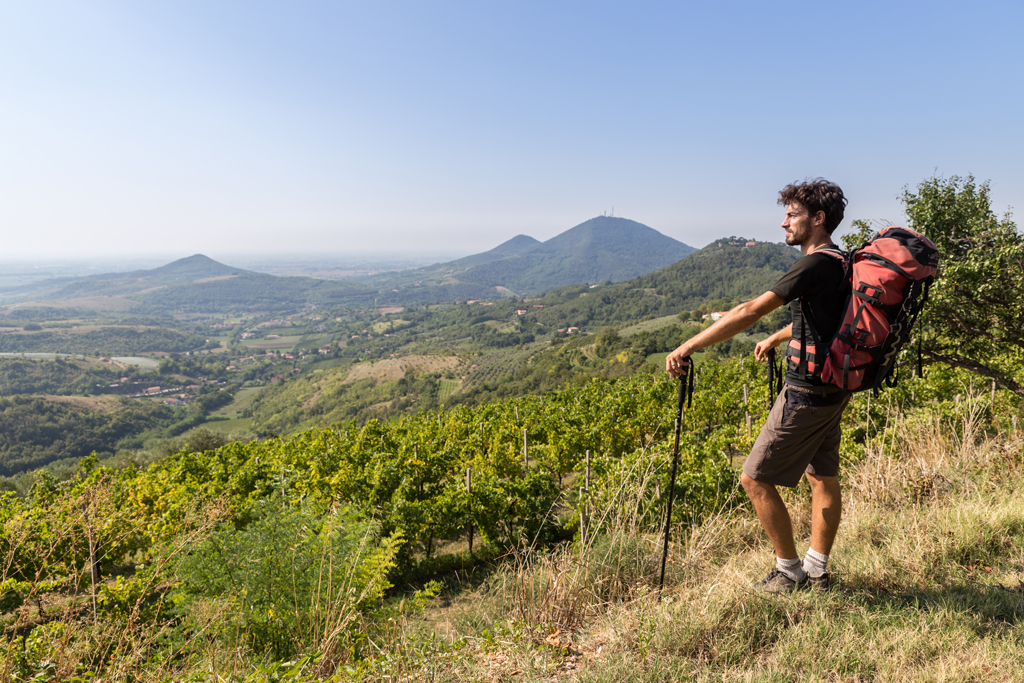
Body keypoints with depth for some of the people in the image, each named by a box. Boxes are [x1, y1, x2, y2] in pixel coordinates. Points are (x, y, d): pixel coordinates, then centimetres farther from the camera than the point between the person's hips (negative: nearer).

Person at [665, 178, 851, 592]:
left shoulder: (816, 265, -20)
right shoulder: (838, 264, 11)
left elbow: (752, 311, -29)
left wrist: (689, 346, -29)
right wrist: (775, 339, 43)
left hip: (806, 394, -10)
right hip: (832, 391, 10)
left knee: (755, 480, 0)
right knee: (823, 479, 17)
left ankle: (789, 571, 14)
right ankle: (817, 571, 30)